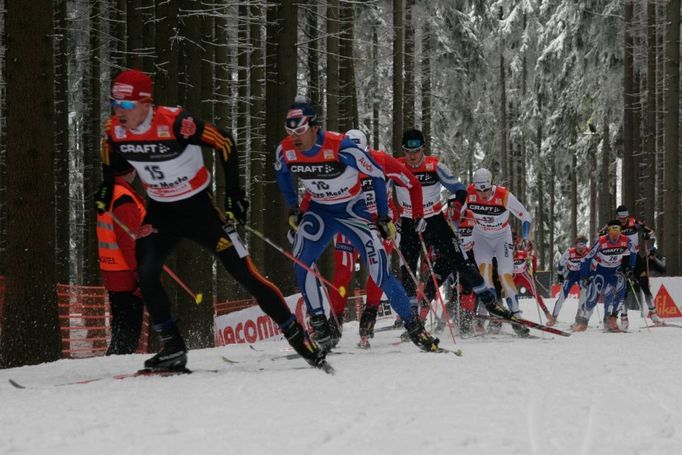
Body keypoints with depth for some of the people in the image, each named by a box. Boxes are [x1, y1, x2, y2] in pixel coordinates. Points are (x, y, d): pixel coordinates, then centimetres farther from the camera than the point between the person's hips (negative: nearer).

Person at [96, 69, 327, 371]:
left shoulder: (175, 122, -28)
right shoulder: (114, 131, -12)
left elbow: (224, 143, -18)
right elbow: (111, 162, 13)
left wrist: (234, 193, -17)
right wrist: (105, 192, -2)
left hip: (199, 207, -5)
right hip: (161, 212, 5)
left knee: (245, 274, -5)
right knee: (145, 273, -17)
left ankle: (301, 340, 3)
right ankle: (173, 348, -3)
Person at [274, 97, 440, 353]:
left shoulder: (341, 147, -29)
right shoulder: (285, 151, -15)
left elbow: (377, 174, -16)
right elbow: (281, 172, 11)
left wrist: (384, 217, -11)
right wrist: (293, 209, 10)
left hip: (353, 210, -4)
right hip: (319, 211, 4)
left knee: (379, 270, -14)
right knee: (301, 262, -18)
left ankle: (414, 327, -2)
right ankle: (320, 329, -9)